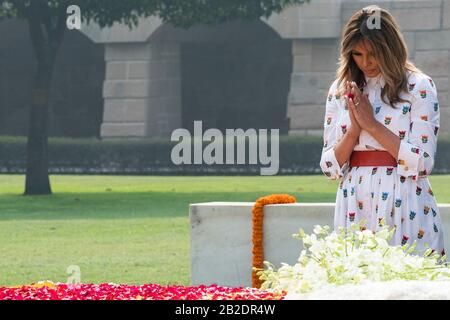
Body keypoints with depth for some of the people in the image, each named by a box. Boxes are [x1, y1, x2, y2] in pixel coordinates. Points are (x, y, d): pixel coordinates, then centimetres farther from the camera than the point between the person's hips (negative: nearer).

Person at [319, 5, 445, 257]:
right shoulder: (340, 90, 10)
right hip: (355, 207, 3)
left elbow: (421, 164, -10)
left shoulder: (419, 87, -2)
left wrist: (371, 124, -11)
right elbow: (331, 168, 7)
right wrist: (354, 128, -9)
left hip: (404, 207, -3)